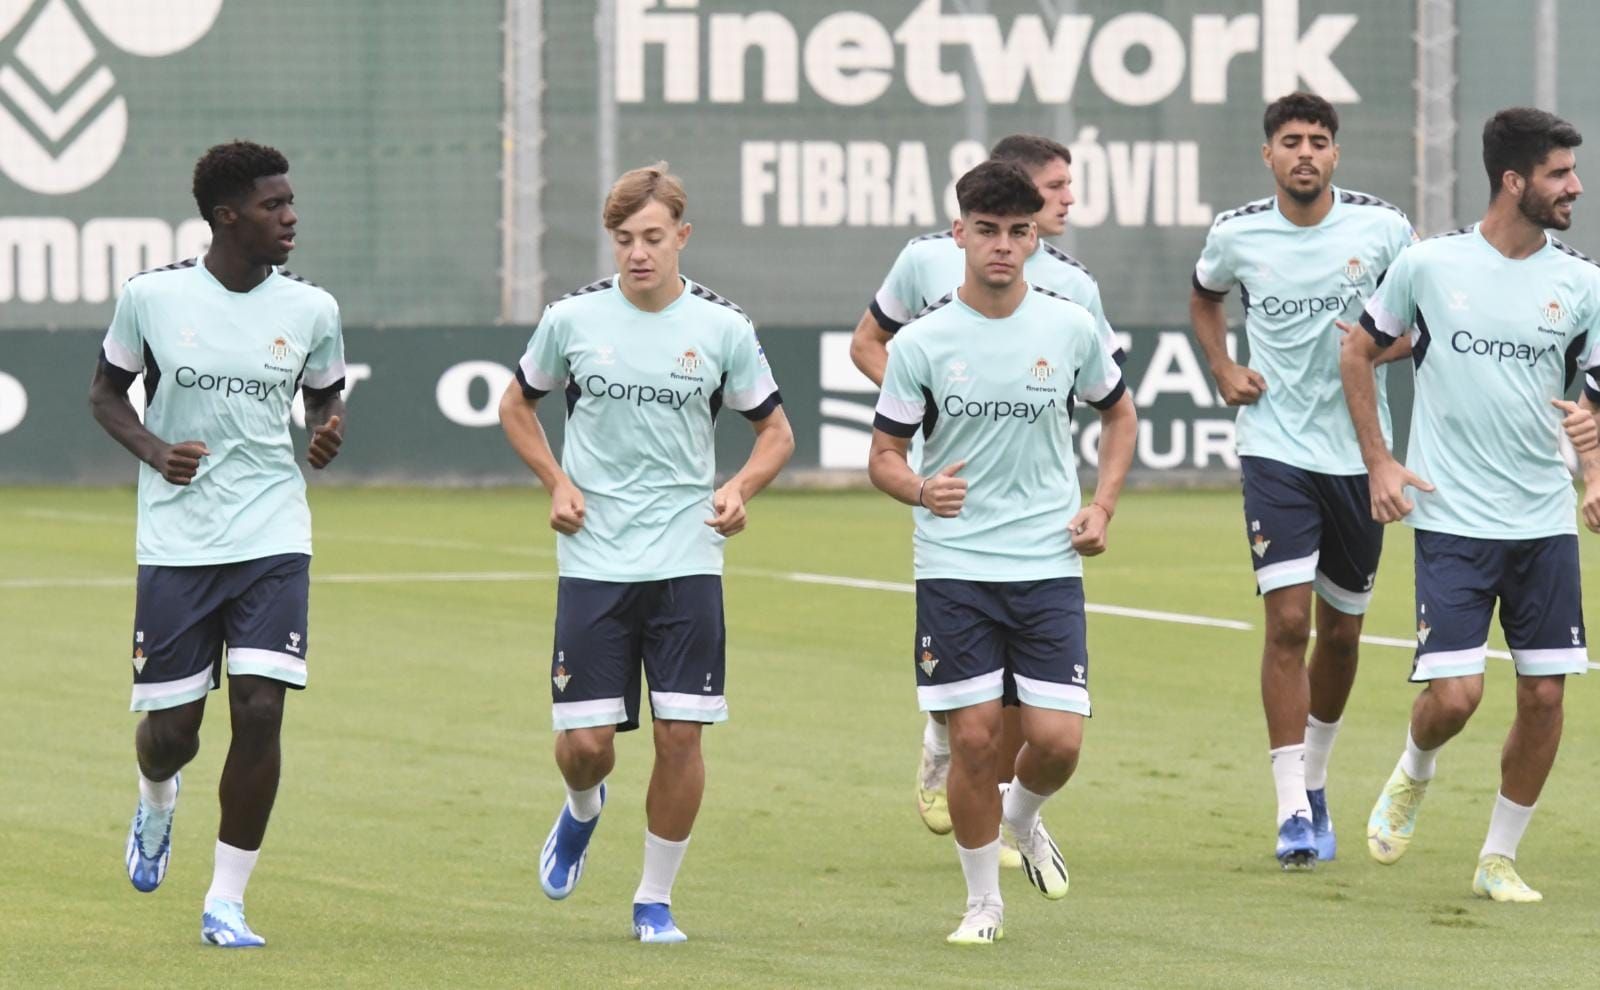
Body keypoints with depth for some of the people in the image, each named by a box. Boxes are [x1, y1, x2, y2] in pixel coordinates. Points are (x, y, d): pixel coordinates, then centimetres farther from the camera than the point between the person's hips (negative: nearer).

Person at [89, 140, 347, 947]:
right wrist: (155, 451, -10)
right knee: (172, 727, 2)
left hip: (274, 540, 1)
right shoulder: (153, 296, -5)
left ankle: (226, 902, 1)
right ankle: (156, 802, 42)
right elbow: (106, 390, 8)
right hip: (176, 541, -1)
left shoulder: (310, 310, 1)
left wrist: (330, 431, -7)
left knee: (259, 713, -12)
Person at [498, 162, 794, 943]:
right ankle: (582, 811, 34)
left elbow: (775, 429, 12)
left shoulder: (722, 328, 0)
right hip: (592, 563, 0)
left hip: (687, 561, 0)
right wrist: (557, 482, 2)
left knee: (681, 732, -6)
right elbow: (517, 405, 17)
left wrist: (741, 488, -8)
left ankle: (655, 899, 10)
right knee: (585, 742, -4)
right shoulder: (573, 318, 0)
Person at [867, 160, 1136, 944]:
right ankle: (983, 901, 15)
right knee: (974, 739, -3)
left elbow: (1117, 413, 18)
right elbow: (883, 456, 1)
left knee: (1057, 739, -7)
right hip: (952, 568, -1)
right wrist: (922, 489, -21)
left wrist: (1101, 505, 5)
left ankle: (1024, 819, 29)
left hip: (1049, 564, 1)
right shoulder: (922, 341, -5)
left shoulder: (1070, 327, 1)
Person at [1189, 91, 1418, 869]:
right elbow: (1205, 295, 20)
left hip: (1359, 452, 1)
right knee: (1287, 622, -13)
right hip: (1276, 450, -1)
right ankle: (1293, 813, -11)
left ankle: (1314, 780, 33)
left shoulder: (1381, 227, -5)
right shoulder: (1236, 235, -2)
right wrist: (1222, 370, 5)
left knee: (1341, 633, 11)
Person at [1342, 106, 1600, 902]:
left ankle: (1499, 858, 17)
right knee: (1454, 694, -12)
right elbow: (1359, 353, 10)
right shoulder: (1429, 266, -4)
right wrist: (1379, 462, 3)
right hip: (1452, 521, -3)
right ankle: (1413, 773, 24)